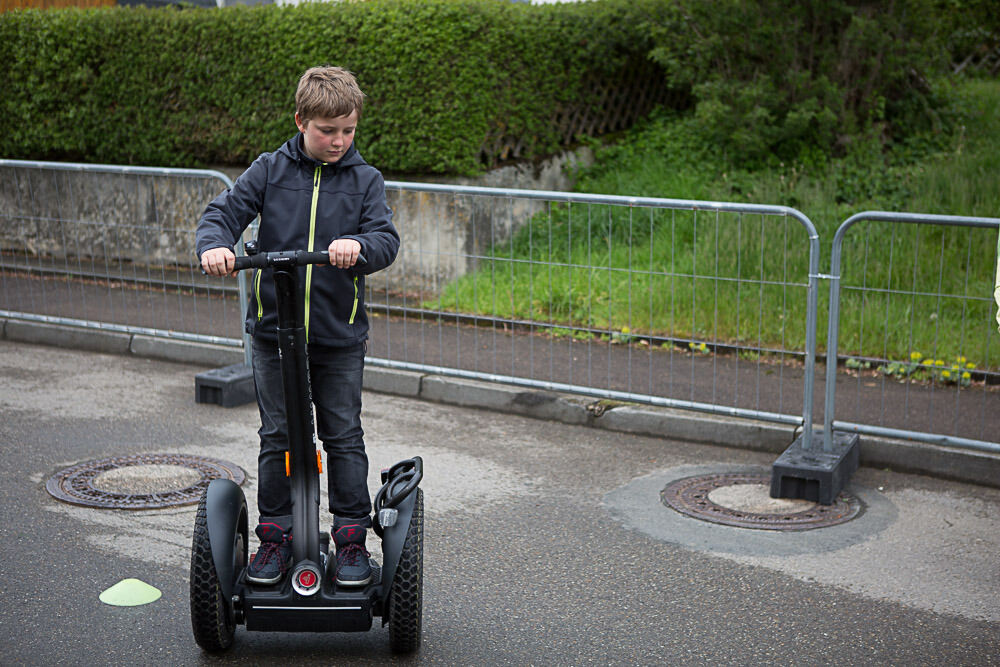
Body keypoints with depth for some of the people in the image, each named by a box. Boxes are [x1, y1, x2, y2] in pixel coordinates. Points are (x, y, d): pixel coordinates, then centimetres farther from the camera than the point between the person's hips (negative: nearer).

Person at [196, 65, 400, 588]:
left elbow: (387, 239, -10)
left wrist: (358, 244, -34)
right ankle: (275, 535, 21)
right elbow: (223, 213, -2)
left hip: (340, 336, 0)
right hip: (274, 331, 1)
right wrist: (214, 245, -25)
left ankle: (352, 537, 17)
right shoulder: (270, 171, 1)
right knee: (277, 436, 8)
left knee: (344, 437, 5)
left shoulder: (365, 180, 0)